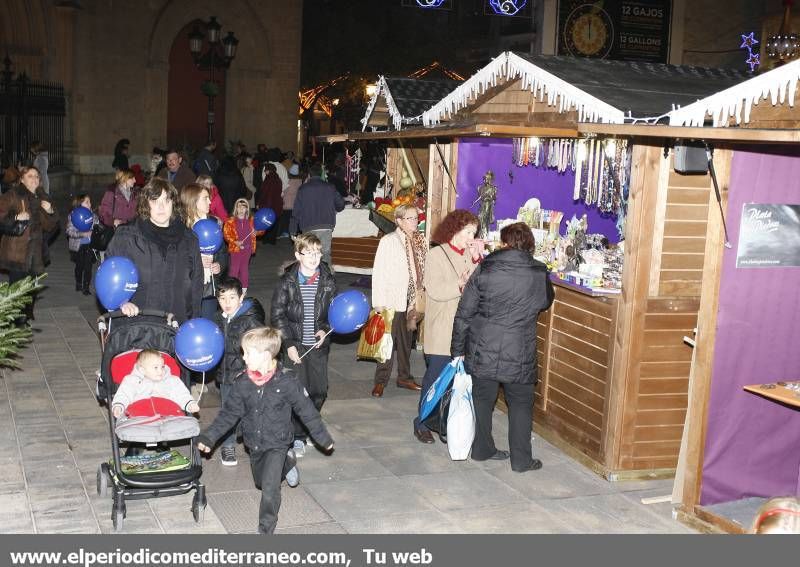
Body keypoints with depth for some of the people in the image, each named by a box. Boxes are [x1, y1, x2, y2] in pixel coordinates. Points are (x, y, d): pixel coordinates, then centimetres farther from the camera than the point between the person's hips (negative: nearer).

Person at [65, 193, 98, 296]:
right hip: (78, 246, -1)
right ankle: (78, 284, 33)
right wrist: (83, 234, -24)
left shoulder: (93, 216, 0)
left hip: (90, 245, 1)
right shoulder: (72, 216, -7)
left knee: (88, 266, -2)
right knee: (79, 266, 13)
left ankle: (86, 287, 7)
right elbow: (69, 231, -14)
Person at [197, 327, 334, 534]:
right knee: (260, 482, 23)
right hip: (254, 445, 5)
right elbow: (229, 413, -1)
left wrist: (323, 437, -3)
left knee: (270, 488, -11)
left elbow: (306, 410, -10)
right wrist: (209, 437, -6)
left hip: (277, 443, -5)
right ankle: (287, 463, 48)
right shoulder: (242, 383, -9)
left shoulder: (286, 381, -19)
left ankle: (266, 529, 8)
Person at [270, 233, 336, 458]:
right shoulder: (287, 282, -6)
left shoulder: (328, 282, 1)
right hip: (295, 346, -3)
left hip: (319, 346, 3)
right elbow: (277, 315, -4)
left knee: (319, 390, 6)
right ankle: (298, 437, 10)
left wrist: (325, 330, -6)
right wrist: (289, 344, -11)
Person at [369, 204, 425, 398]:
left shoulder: (420, 240, 6)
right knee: (389, 340, -2)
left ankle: (404, 377, 28)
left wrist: (421, 294, 1)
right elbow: (378, 273, -8)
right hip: (393, 300, -5)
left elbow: (423, 268, 9)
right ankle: (381, 381, 9)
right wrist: (379, 303, -11)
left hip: (412, 300, 5)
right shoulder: (388, 241, -7)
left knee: (407, 340, 15)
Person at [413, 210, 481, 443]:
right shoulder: (437, 254, -5)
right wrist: (460, 285, -25)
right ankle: (422, 423, 14)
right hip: (441, 332, -5)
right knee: (435, 376, 1)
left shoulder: (470, 255, 9)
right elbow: (435, 290, -15)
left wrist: (476, 259, -6)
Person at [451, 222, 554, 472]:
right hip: (519, 354, -1)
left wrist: (458, 349, 5)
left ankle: (482, 449, 28)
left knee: (482, 398, 16)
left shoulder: (484, 269, -5)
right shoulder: (539, 274, -6)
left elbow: (464, 313, -3)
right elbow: (546, 302, 15)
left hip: (481, 350, 1)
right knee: (520, 404, 12)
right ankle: (521, 459, 16)